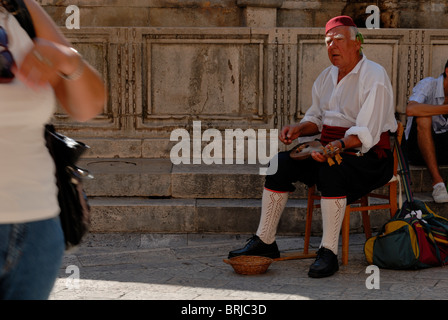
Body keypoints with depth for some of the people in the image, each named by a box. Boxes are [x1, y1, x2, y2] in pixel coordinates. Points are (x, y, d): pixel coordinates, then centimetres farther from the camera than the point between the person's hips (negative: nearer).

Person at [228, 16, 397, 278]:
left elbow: (366, 133, -22)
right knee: (282, 162, -10)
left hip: (369, 156, -8)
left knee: (331, 171, -37)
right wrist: (298, 129, -1)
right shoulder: (327, 77, 13)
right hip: (332, 150, 8)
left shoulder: (374, 77, -13)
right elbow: (316, 118, 21)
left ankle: (329, 252, -30)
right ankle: (265, 241, -5)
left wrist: (338, 146, -38)